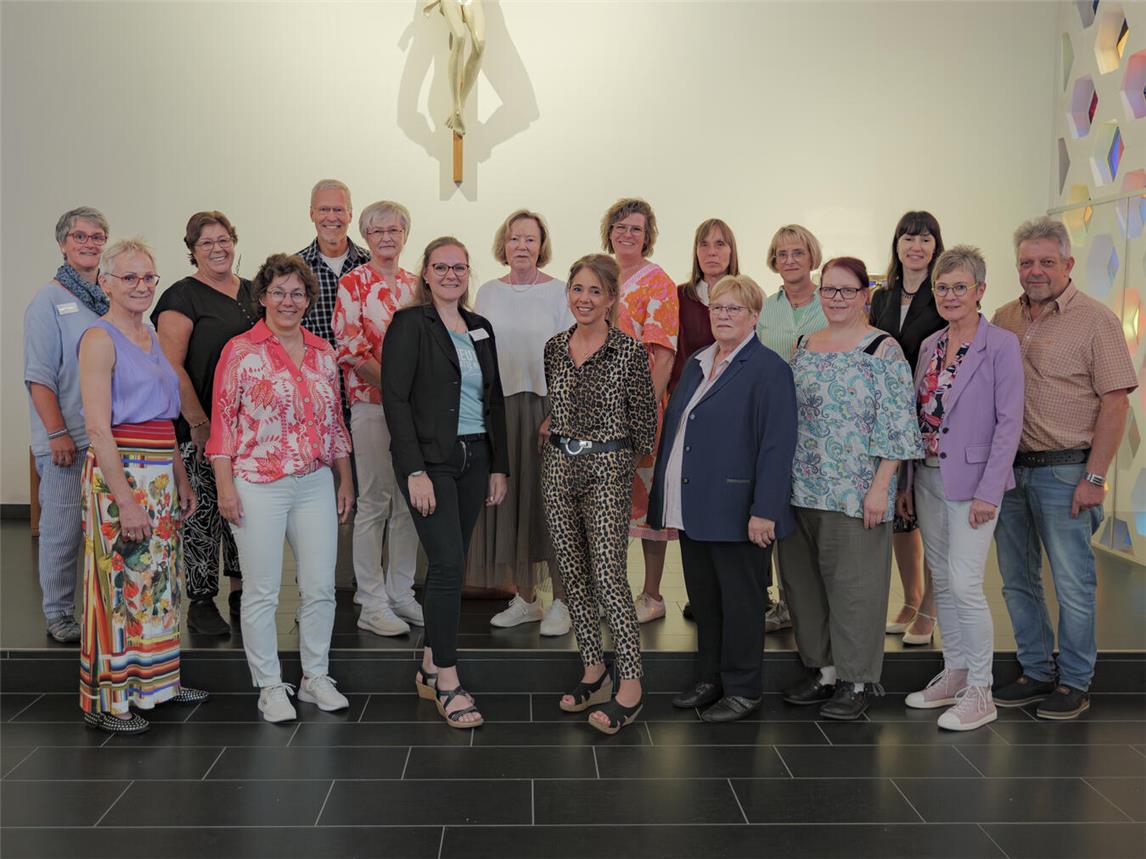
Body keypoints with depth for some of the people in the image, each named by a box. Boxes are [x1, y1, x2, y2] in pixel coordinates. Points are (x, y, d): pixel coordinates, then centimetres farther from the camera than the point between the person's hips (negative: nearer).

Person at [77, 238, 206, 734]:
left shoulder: (150, 336, 15)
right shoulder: (100, 339, -10)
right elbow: (97, 426, -16)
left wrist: (180, 479, 15)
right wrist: (126, 498, -20)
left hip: (159, 474, 8)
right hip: (120, 472, -8)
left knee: (158, 581, 14)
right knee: (120, 586, -2)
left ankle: (156, 681, 27)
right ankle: (106, 701, 10)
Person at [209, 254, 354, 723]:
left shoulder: (323, 352, 10)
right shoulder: (241, 351, -4)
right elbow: (223, 421, -5)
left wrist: (345, 479, 14)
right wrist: (225, 486, -10)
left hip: (315, 485, 4)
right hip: (258, 486, -4)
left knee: (320, 586, 7)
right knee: (262, 591, 3)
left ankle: (316, 677, 23)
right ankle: (270, 686, 17)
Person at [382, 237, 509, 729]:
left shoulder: (480, 328, 14)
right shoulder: (410, 324, -5)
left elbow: (494, 399, 17)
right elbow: (395, 398, -12)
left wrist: (499, 466, 11)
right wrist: (415, 471, -17)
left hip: (474, 460, 6)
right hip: (429, 460, -6)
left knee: (450, 565, 10)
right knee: (448, 564, -11)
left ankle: (430, 668, 22)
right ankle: (448, 683, -2)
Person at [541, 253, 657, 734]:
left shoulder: (629, 351, -9)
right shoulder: (554, 347, 7)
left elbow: (644, 417, -3)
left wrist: (630, 458, 3)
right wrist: (548, 427, 9)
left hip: (607, 469, -5)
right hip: (558, 466, 6)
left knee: (608, 576, -10)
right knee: (573, 573, 9)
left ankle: (630, 685, -1)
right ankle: (593, 672, 22)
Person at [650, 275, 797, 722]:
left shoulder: (768, 369, -10)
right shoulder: (696, 363, 14)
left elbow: (777, 446, -16)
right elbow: (673, 428, 19)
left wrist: (764, 512, -20)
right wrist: (663, 495, 15)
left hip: (735, 512, -7)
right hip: (692, 509, 8)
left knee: (740, 600, 4)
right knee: (703, 598, 15)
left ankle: (743, 690, 17)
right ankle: (709, 680, 29)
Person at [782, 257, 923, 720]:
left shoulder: (882, 349, -7)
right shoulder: (804, 346, 12)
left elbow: (895, 426, -11)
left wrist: (880, 487, -16)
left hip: (855, 492, -6)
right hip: (802, 488, 6)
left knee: (853, 585, 1)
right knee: (803, 581, 11)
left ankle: (855, 681, 15)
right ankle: (823, 669, 26)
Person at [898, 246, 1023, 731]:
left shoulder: (1001, 345, -8)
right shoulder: (929, 346, 11)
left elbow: (1009, 422, -12)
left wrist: (988, 491, -17)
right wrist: (907, 483, 11)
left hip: (972, 481, -7)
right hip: (929, 479, 7)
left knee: (964, 585, -9)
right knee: (941, 583, 12)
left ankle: (980, 692, 4)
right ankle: (954, 674, 25)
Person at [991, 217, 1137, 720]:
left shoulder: (1094, 320, -5)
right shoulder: (1004, 319, 10)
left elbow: (1115, 402, -9)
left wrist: (1094, 477, -14)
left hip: (1063, 471, -5)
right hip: (1009, 468, 6)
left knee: (1073, 584, 3)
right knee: (1018, 580, 12)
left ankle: (1074, 683, 17)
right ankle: (1037, 673, 27)